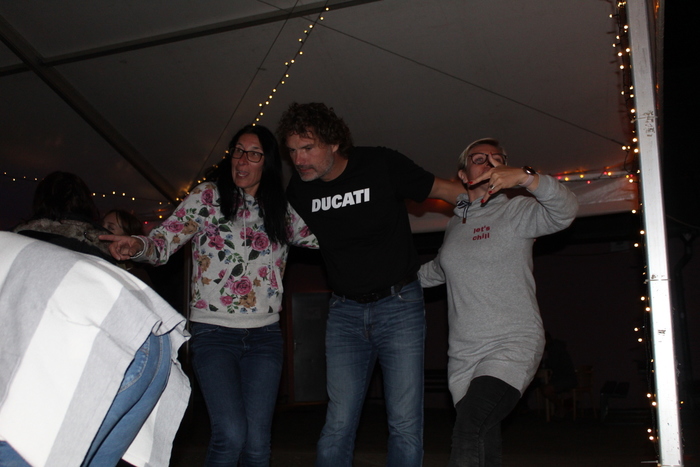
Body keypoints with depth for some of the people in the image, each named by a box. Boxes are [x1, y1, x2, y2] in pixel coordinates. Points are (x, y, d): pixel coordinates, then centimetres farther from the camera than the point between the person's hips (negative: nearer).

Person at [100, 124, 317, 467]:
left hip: (264, 336, 3)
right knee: (230, 435, -15)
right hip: (213, 332, -3)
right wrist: (137, 246, -27)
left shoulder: (282, 211, 10)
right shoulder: (207, 196, 1)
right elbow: (164, 242, -6)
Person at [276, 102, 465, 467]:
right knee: (338, 425, 0)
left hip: (399, 304, -2)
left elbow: (444, 190, 1)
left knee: (405, 424, -2)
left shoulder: (382, 165, -9)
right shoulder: (300, 189, 2)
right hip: (345, 311, 3)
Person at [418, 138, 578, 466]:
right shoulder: (454, 225, 19)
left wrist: (524, 177, -32)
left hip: (513, 345, -5)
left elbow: (564, 211, -18)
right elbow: (439, 269, 37)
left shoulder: (516, 212, 2)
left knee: (469, 430, -27)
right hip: (463, 354, 5)